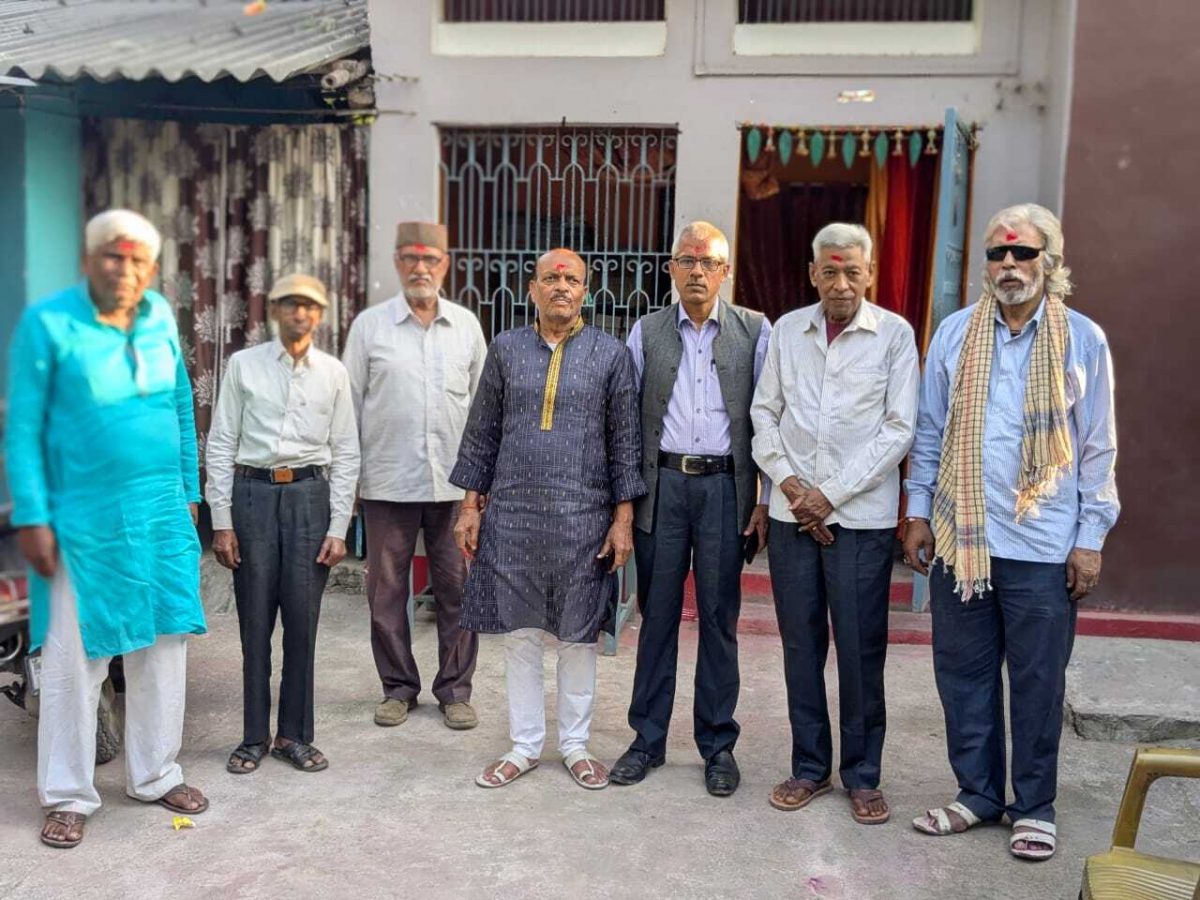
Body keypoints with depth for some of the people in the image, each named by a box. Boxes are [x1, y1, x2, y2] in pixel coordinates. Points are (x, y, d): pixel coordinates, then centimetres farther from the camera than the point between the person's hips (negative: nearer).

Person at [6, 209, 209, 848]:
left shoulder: (161, 317, 5)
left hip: (162, 517, 5)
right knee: (74, 658, 4)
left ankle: (154, 776, 27)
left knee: (164, 647, 11)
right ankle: (68, 796, 19)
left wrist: (188, 493, 12)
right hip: (82, 522, -4)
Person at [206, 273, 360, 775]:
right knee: (254, 621, 4)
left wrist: (338, 528, 0)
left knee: (302, 621, 4)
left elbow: (346, 453, 6)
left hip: (309, 494, 1)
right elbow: (220, 445, 3)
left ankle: (294, 735, 18)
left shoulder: (333, 373, 6)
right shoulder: (244, 365, 3)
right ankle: (254, 737, 17)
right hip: (253, 493, -1)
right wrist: (221, 522, -2)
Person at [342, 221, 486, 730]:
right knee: (387, 589, 7)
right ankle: (398, 687, 22)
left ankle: (455, 689, 18)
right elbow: (349, 404, 4)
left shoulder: (467, 326, 8)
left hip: (455, 481, 1)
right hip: (388, 482, -1)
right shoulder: (370, 326, 3)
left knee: (457, 588, 5)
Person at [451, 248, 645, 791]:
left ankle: (575, 745, 24)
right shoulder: (505, 349, 5)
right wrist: (470, 506, 5)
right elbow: (482, 432, 9)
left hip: (583, 518, -1)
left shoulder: (610, 354, 1)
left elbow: (625, 440, 1)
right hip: (512, 516, 2)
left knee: (578, 637, 9)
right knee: (520, 633, 9)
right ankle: (525, 746, 22)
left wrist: (623, 518, -4)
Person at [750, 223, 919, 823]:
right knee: (800, 645, 9)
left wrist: (832, 494, -10)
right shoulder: (787, 330, 8)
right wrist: (789, 483, -5)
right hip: (792, 512, 3)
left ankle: (862, 775, 18)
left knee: (861, 650, 3)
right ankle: (810, 767, 23)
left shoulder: (894, 334, -1)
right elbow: (764, 412, 10)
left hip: (861, 515, -3)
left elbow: (899, 429, -5)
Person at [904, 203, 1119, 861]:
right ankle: (978, 793, 26)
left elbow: (1098, 448, 2)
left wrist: (1090, 539, -1)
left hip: (1043, 545, -2)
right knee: (962, 671, 10)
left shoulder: (1083, 340, 0)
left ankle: (1034, 806, 23)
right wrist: (918, 512, 5)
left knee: (1037, 681, 7)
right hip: (959, 535, 2)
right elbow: (930, 431, 9)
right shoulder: (955, 333, 5)